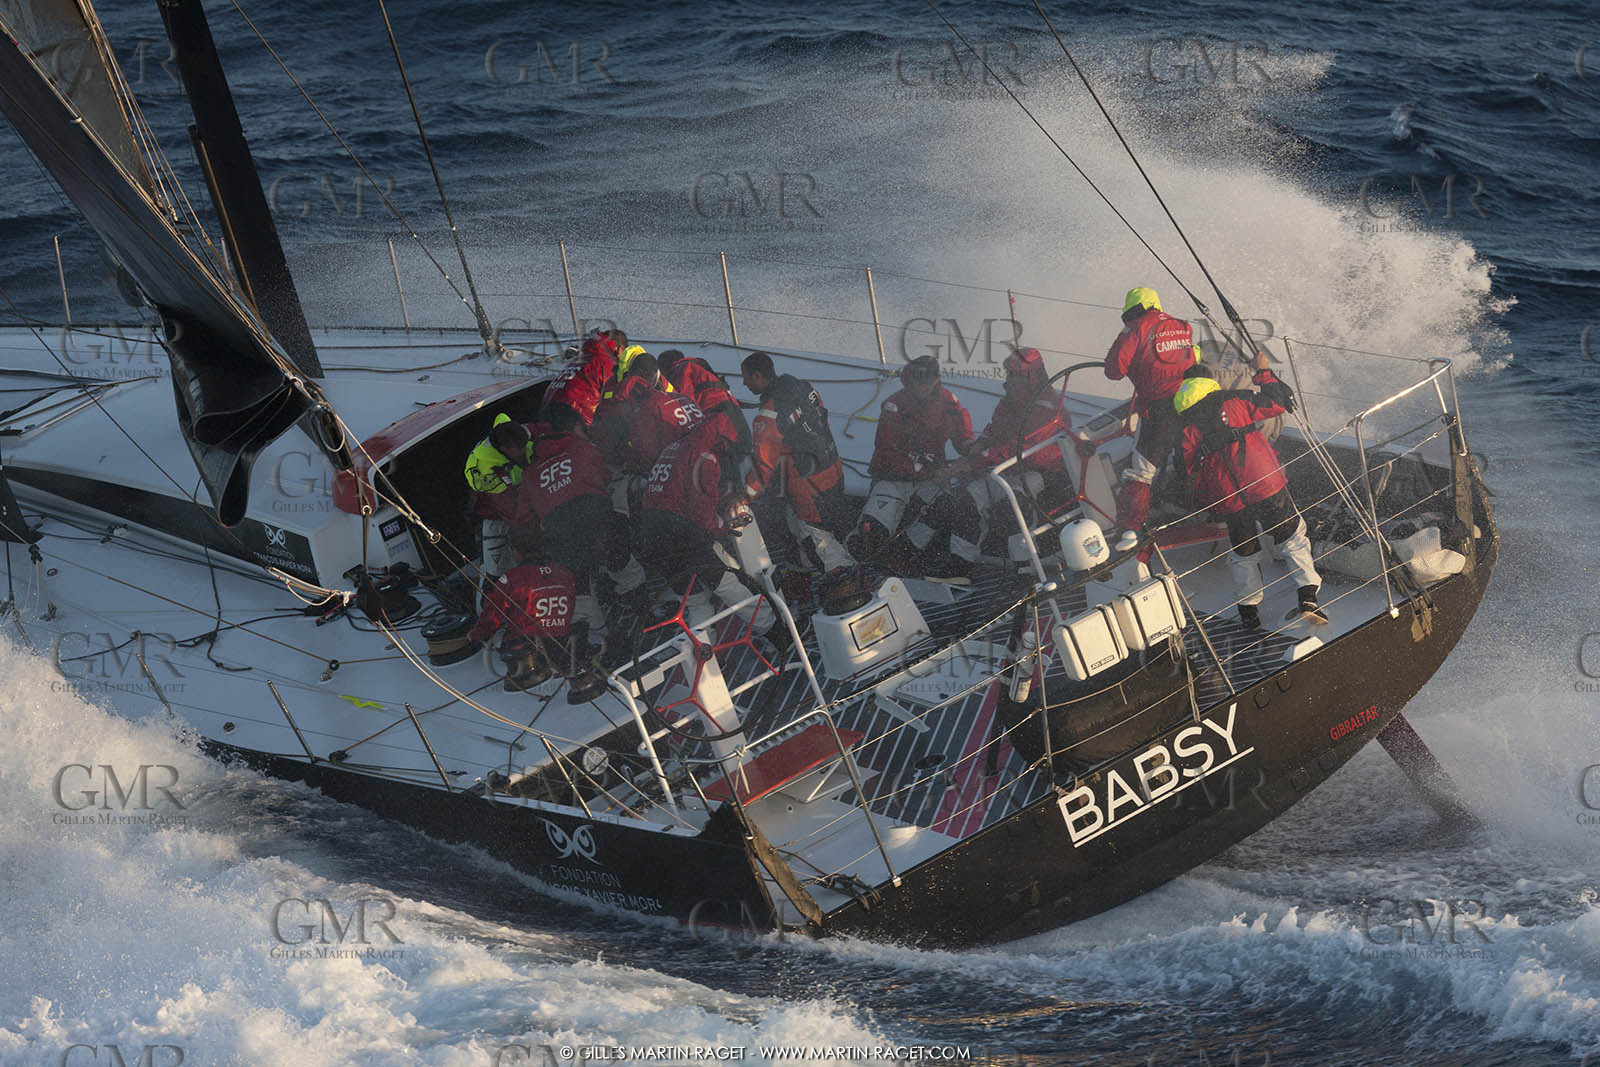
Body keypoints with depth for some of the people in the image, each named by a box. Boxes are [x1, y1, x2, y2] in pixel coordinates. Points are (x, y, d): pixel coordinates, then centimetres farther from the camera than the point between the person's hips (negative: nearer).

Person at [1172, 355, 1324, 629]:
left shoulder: (1186, 431, 6)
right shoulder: (1234, 402, 2)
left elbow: (1189, 469, 8)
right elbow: (1276, 403, 8)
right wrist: (1263, 373, 22)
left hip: (1227, 501, 2)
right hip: (1266, 485, -2)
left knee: (1243, 554, 21)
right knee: (1293, 539, 10)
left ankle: (1249, 611, 21)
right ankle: (1307, 599, -2)